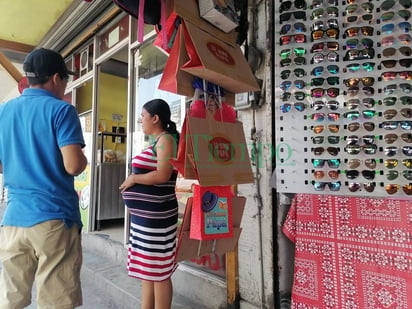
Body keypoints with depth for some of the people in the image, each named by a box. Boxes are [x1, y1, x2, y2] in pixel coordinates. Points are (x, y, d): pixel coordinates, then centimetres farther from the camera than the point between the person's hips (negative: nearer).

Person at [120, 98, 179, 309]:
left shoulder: (166, 139, -11)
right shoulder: (157, 141, 16)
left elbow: (163, 175, -23)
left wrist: (133, 178, -11)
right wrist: (133, 180, 4)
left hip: (155, 216, -10)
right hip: (144, 215, 10)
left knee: (158, 272, 1)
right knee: (147, 270, 18)